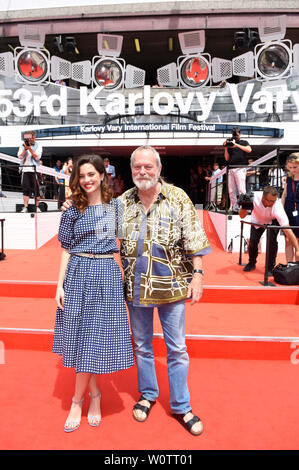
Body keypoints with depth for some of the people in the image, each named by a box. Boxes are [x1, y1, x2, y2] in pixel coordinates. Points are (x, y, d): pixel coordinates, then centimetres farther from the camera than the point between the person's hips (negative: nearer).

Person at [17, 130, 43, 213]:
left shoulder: (38, 145, 4)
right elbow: (20, 156, 1)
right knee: (25, 188, -1)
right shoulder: (22, 145, 10)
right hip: (25, 169, 2)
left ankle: (37, 207, 7)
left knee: (36, 189, -1)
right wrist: (25, 149, -10)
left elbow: (37, 157, -7)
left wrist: (30, 148, -13)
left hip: (35, 169, -2)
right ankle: (25, 207, 2)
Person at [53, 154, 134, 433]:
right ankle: (94, 394, 27)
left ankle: (77, 400, 19)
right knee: (80, 335, 6)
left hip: (106, 274, 0)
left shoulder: (115, 206, 6)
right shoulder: (73, 211, 5)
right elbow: (66, 250, 5)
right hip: (78, 274, 1)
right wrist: (60, 285, -1)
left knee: (95, 336, 1)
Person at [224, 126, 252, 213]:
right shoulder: (230, 144, 20)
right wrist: (226, 148, 4)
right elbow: (227, 158, 17)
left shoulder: (244, 142, 11)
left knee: (241, 190, -11)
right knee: (231, 191, 0)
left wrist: (236, 145, -12)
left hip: (240, 168, -5)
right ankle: (234, 208, 4)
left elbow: (249, 150, -11)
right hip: (231, 169, 5)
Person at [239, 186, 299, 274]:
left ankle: (270, 267, -1)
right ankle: (252, 263, 17)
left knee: (272, 240, -23)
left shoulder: (277, 207, -40)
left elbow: (288, 230, -41)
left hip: (273, 221, -2)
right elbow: (242, 216, -22)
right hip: (257, 220, 2)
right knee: (253, 241, -13)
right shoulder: (254, 197, -35)